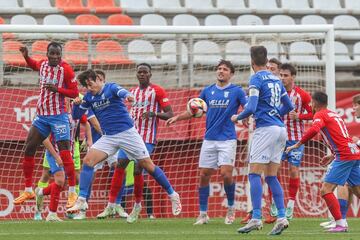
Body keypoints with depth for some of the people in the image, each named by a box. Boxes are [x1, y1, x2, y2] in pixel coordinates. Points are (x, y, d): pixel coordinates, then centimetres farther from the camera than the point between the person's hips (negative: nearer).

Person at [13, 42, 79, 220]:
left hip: (58, 116, -6)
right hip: (41, 116, 6)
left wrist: (57, 89, -23)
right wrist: (26, 57, 13)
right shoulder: (43, 64, 5)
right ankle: (28, 190, 17)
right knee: (28, 150, 6)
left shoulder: (66, 69, -12)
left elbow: (74, 93, -10)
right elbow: (34, 65, 31)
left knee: (64, 153, -14)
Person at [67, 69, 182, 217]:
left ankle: (172, 195, 13)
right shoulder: (89, 97, 8)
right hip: (108, 137, 5)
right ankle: (81, 201, -12)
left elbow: (121, 91, -31)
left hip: (127, 132, -5)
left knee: (148, 165, -2)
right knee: (88, 160, -15)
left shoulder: (111, 88, -8)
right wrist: (76, 103, -11)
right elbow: (76, 115, 12)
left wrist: (127, 96, -56)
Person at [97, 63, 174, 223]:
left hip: (147, 138, -5)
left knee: (137, 170, -11)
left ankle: (137, 206, 8)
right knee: (119, 166, -6)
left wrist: (154, 114, -23)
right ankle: (111, 206, -5)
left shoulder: (157, 91, -1)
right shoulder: (132, 92, 17)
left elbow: (170, 115, -6)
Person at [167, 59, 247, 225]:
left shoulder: (237, 91, -1)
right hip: (209, 140, 4)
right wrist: (177, 117, 5)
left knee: (226, 173, -15)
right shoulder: (208, 91, 11)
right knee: (204, 175, 2)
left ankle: (231, 208, 7)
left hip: (227, 139, -4)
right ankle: (203, 213, 10)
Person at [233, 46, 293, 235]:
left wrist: (237, 118, 2)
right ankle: (281, 218, 0)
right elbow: (288, 106, 21)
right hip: (280, 129, 8)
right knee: (271, 176, 10)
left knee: (254, 174, -6)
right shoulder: (276, 79, 16)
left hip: (265, 128, -8)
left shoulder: (256, 79, -7)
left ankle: (256, 218, -14)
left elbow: (251, 108, -15)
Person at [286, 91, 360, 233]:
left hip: (344, 156, -9)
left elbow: (314, 130, -22)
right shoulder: (334, 114, 24)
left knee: (326, 190, -8)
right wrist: (334, 155, 35)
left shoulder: (320, 115, -1)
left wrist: (298, 144, -16)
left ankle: (340, 224, -17)